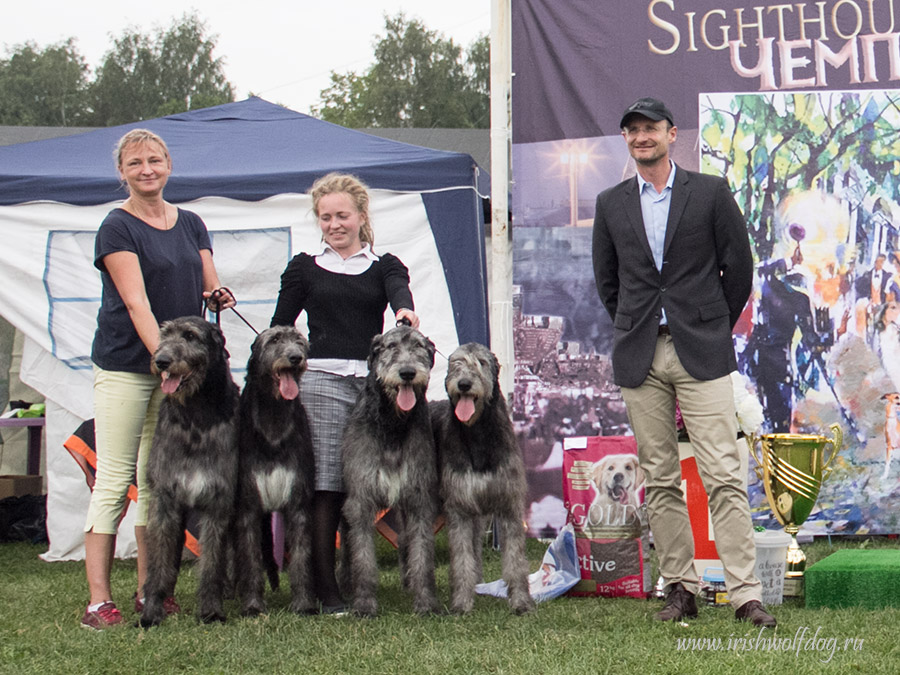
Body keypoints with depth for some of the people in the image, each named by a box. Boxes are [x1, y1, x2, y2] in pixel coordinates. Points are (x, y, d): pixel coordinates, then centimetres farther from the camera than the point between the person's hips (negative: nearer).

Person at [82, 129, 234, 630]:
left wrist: (219, 296, -10)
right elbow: (136, 303, -16)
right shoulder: (117, 228, -7)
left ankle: (150, 590, 15)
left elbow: (210, 286, 13)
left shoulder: (191, 224, 13)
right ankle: (99, 600, -7)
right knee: (114, 479, -7)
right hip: (125, 365, -6)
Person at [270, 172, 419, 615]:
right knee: (326, 488, -9)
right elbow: (279, 329, 12)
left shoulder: (384, 266, 15)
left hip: (373, 381, 2)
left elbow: (400, 292, -7)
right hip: (321, 380, -1)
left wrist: (405, 312, -30)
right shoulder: (304, 269, 14)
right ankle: (327, 594, -7)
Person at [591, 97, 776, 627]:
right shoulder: (611, 204, 10)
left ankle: (746, 594, -9)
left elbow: (739, 265, 6)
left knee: (724, 476, -9)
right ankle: (681, 588, 11)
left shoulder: (710, 192, 2)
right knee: (660, 480, 5)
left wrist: (715, 327, 9)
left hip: (701, 353, -3)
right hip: (639, 359, 3)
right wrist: (636, 330, 13)